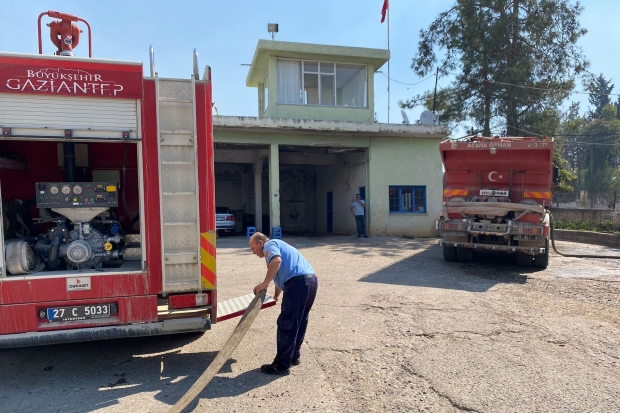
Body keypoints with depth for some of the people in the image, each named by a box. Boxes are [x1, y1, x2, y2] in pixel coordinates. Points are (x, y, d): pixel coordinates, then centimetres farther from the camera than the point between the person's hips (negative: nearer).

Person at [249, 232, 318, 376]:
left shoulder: (269, 245, 5)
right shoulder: (278, 245, 33)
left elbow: (277, 260, -19)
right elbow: (281, 274, 45)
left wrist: (265, 283, -14)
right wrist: (276, 295, 56)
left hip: (298, 282, -10)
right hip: (310, 279, 10)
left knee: (286, 323, -3)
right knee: (299, 322, 19)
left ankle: (282, 365, 4)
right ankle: (294, 356, 30)